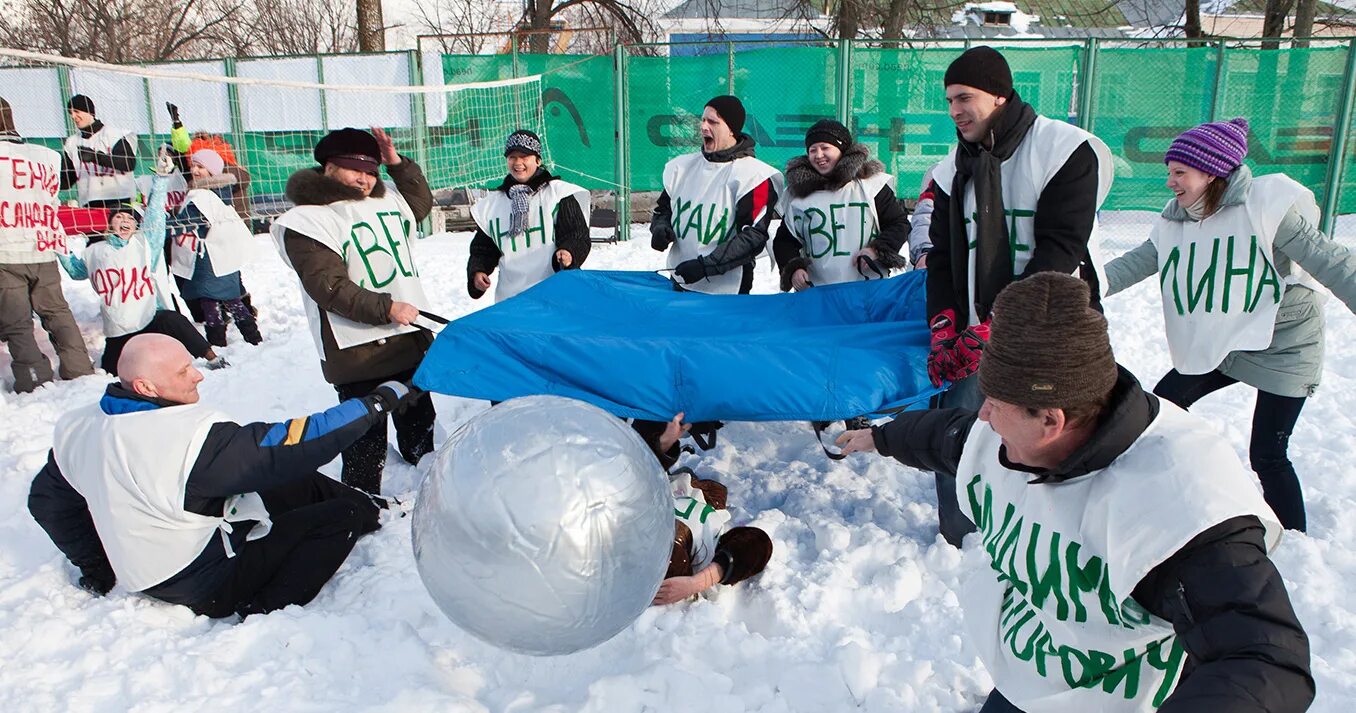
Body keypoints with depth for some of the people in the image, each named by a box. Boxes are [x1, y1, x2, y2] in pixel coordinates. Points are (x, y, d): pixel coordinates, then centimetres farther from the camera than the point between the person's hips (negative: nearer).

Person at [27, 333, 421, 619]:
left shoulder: (77, 428, -1)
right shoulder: (192, 435, -30)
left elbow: (45, 501, 14)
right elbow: (286, 449, -31)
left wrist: (95, 566, 25)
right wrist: (376, 404, -25)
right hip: (212, 585, -9)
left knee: (305, 485, 14)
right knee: (347, 512, -8)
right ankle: (267, 608, -9)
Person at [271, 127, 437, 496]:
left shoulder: (386, 203, 13)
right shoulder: (308, 220, -9)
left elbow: (422, 203, 33)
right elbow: (327, 286, -18)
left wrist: (398, 163, 18)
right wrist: (386, 308, -22)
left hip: (411, 340, 8)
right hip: (358, 353, -7)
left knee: (419, 428, 24)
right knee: (366, 443, -5)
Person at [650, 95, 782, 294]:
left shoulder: (753, 176, -11)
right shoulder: (683, 167, 6)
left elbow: (754, 236, -16)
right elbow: (663, 209, 18)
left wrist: (706, 265, -21)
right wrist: (661, 228, -6)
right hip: (679, 285, 5)